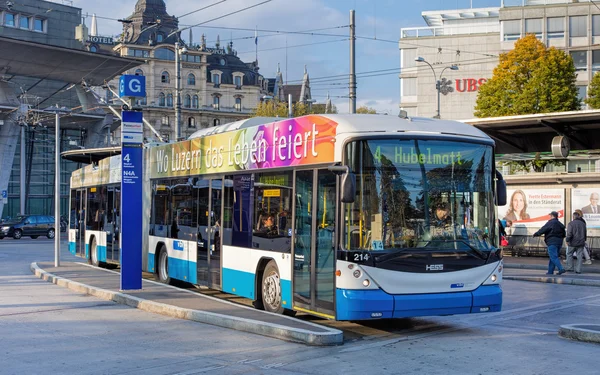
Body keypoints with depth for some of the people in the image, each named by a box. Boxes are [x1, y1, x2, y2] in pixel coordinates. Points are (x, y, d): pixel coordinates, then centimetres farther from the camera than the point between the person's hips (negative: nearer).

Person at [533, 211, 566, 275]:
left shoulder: (551, 223, -9)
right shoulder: (560, 224, 17)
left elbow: (543, 229, -9)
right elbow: (563, 234, 21)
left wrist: (536, 234, 1)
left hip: (552, 242, -8)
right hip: (559, 242, 8)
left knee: (553, 257, -9)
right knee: (552, 257, 12)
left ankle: (561, 269, -21)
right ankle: (550, 271, 13)